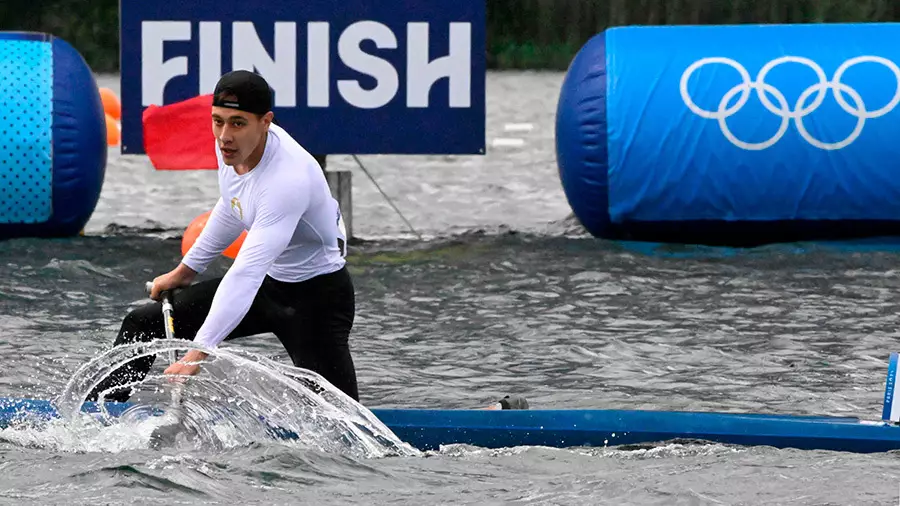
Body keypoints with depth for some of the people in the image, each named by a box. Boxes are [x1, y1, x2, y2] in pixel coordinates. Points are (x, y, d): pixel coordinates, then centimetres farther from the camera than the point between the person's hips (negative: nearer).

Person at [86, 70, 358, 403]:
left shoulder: (288, 179, -35)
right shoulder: (231, 147, -10)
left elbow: (246, 274, -41)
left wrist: (198, 353, -46)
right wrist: (186, 270, 22)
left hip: (318, 292, -8)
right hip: (268, 279, 8)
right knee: (142, 325, 7)